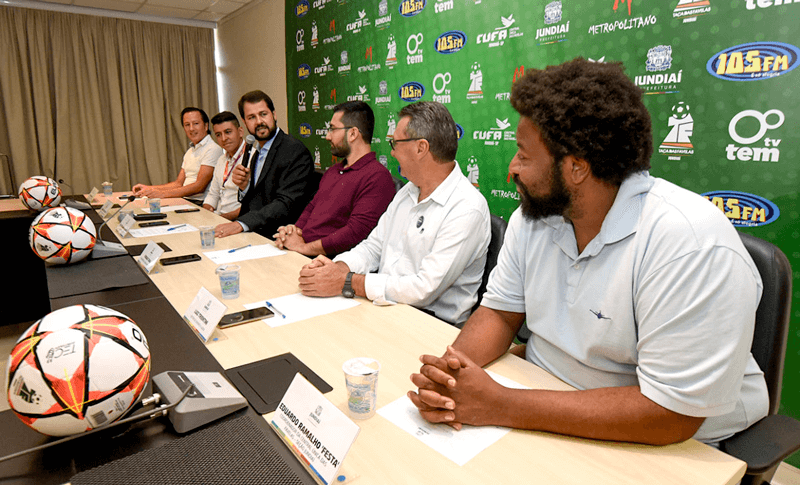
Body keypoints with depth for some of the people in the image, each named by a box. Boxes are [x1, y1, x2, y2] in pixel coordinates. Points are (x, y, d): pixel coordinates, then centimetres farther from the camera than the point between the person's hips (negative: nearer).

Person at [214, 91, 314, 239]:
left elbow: (286, 204, -21)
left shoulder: (296, 151, -12)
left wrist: (241, 224, -30)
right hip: (250, 234, 7)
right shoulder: (251, 150, 14)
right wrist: (244, 186, -3)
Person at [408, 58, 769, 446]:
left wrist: (500, 406, -26)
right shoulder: (532, 216, -5)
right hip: (545, 409, 5)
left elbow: (669, 414, -26)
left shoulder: (692, 244, -26)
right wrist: (448, 371, -19)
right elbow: (500, 311, 1)